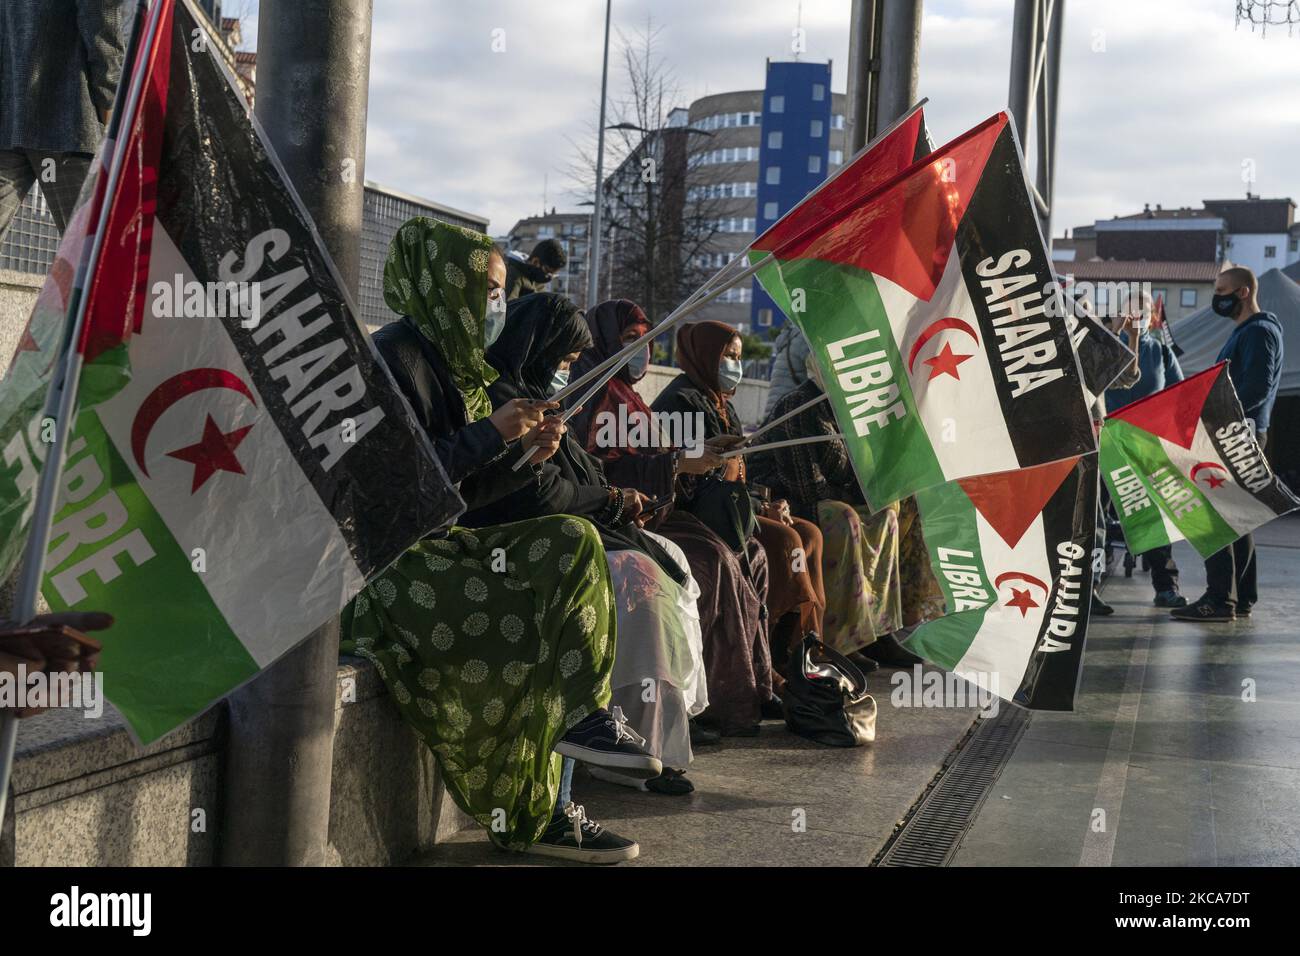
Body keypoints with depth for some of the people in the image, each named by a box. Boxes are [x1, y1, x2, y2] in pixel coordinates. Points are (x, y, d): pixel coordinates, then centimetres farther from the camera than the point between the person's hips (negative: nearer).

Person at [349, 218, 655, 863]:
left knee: (572, 544, -3)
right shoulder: (401, 353, -11)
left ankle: (575, 733, -4)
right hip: (389, 565, -9)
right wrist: (491, 433, -15)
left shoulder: (448, 360, 18)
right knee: (545, 624, -18)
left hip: (439, 548, 9)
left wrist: (524, 453, 3)